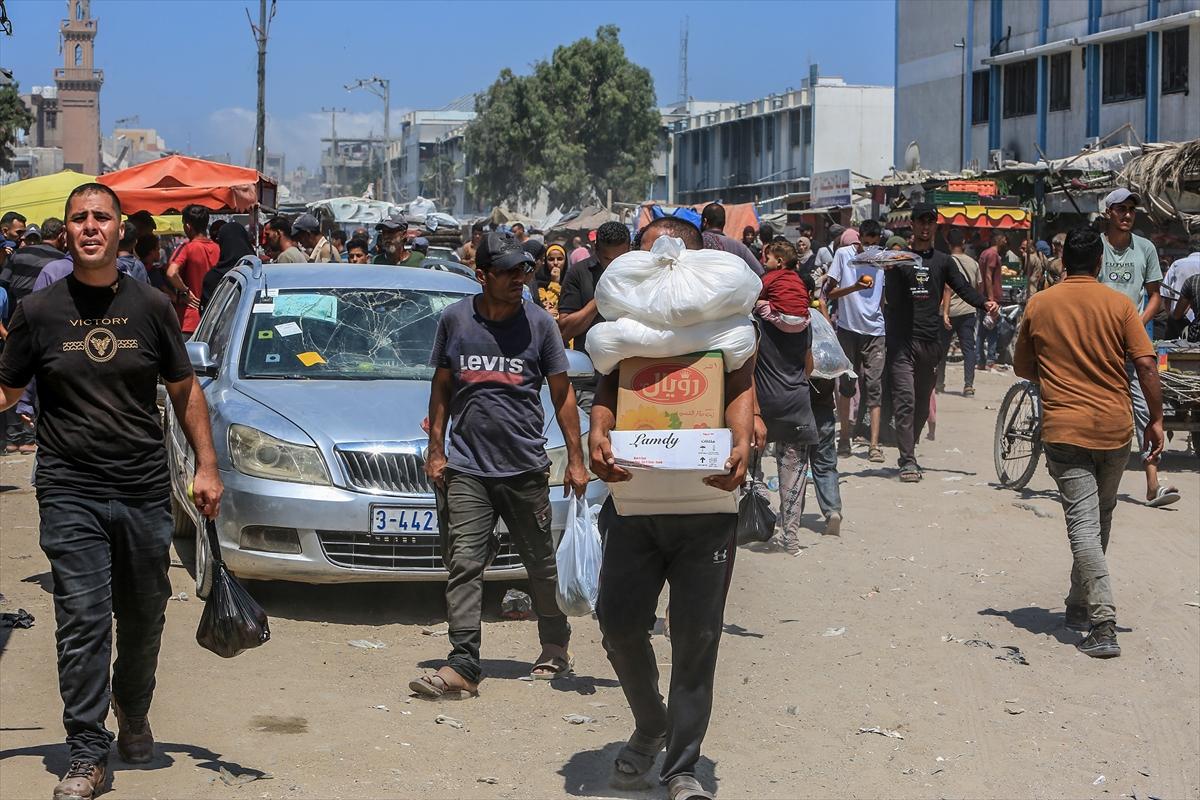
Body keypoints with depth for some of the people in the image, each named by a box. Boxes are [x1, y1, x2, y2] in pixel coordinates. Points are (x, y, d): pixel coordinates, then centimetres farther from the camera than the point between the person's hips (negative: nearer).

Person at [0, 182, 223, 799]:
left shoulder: (151, 307, 4)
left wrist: (206, 467, 7)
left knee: (144, 619, 13)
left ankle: (133, 713, 39)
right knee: (83, 623, -7)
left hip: (144, 492, 2)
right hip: (70, 494, -2)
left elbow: (184, 389, 11)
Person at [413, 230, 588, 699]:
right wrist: (436, 450, 6)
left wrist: (575, 460, 3)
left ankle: (556, 649, 29)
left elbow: (563, 394, 6)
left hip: (526, 467, 0)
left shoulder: (538, 323, 2)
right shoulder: (455, 320, 5)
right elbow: (441, 388, 13)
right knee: (464, 564, -9)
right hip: (466, 469, 0)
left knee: (542, 564, 9)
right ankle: (463, 666, -10)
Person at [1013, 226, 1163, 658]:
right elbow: (1146, 365, -7)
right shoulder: (1119, 304, -2)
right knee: (1100, 520, 20)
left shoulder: (1038, 305, 2)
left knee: (1083, 524, -6)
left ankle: (1103, 625, -17)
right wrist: (1156, 418, 2)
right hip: (1114, 428, 1)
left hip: (1063, 429, -1)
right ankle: (1081, 605, 32)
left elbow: (1022, 367, 11)